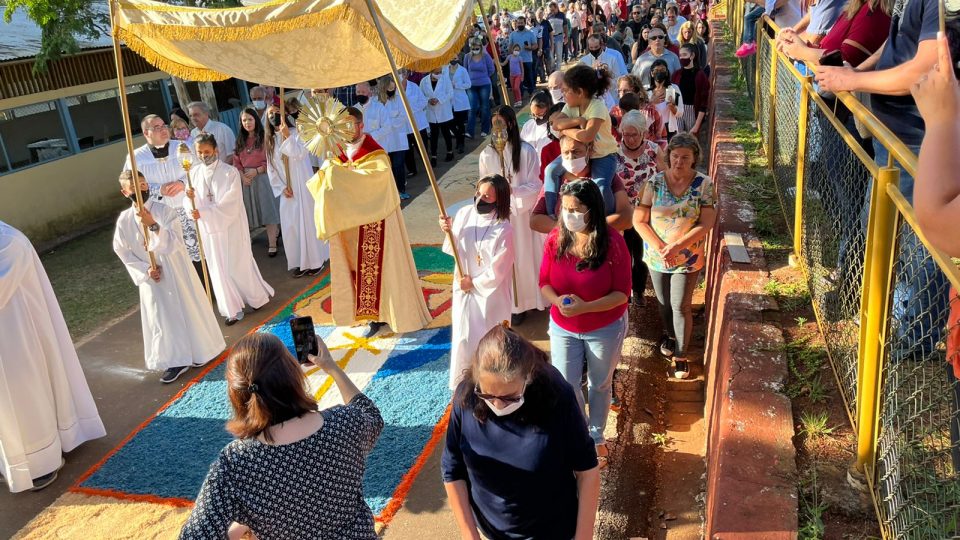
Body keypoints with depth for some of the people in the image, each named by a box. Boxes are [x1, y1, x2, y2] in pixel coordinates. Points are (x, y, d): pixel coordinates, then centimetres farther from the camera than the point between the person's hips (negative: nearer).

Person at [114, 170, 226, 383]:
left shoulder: (164, 211, -13)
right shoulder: (124, 220, -5)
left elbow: (173, 243, -21)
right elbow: (122, 251, 2)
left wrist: (153, 225, -34)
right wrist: (145, 270, -9)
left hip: (176, 271, -2)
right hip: (152, 277, 2)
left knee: (188, 310, 11)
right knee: (162, 319, 7)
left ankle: (198, 351, 31)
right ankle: (175, 361, 20)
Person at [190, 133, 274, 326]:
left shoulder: (230, 172, -13)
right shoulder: (196, 173, 2)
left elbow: (229, 205, -19)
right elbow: (190, 204, 2)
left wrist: (203, 213, -27)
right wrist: (190, 198, -21)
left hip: (231, 228, -4)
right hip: (209, 230, 4)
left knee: (238, 267, 5)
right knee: (220, 270, 8)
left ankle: (258, 296, 30)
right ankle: (233, 309, 19)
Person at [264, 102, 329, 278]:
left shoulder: (296, 133, -6)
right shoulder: (271, 140, 9)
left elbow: (299, 154, -22)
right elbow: (271, 169, 8)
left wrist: (287, 136, -26)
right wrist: (282, 188, -4)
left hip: (302, 187, -5)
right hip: (286, 191, 5)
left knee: (308, 222, -1)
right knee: (290, 226, 6)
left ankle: (316, 260, 9)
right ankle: (300, 262, 16)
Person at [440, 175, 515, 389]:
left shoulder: (503, 230, -23)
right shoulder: (464, 214, -8)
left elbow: (496, 272, -19)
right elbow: (454, 250, 2)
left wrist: (473, 283, -9)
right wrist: (449, 231, -17)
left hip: (490, 293, -5)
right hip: (464, 289, 5)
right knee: (463, 336, 17)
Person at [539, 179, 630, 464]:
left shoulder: (612, 242, -21)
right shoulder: (556, 239, -12)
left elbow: (622, 293, -19)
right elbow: (544, 283, -4)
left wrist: (584, 307, -31)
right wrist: (557, 301, -26)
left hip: (605, 328, -2)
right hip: (563, 328, 2)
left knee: (599, 385, 19)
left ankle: (596, 438, 44)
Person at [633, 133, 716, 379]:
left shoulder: (704, 184, -12)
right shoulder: (654, 182, -9)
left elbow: (706, 223, -14)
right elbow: (639, 220, -8)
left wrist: (677, 246, -22)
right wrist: (659, 247, -18)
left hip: (688, 258, -2)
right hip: (657, 256, 2)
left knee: (681, 306, 3)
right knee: (664, 302, 19)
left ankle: (681, 355, 20)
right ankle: (669, 335, 48)